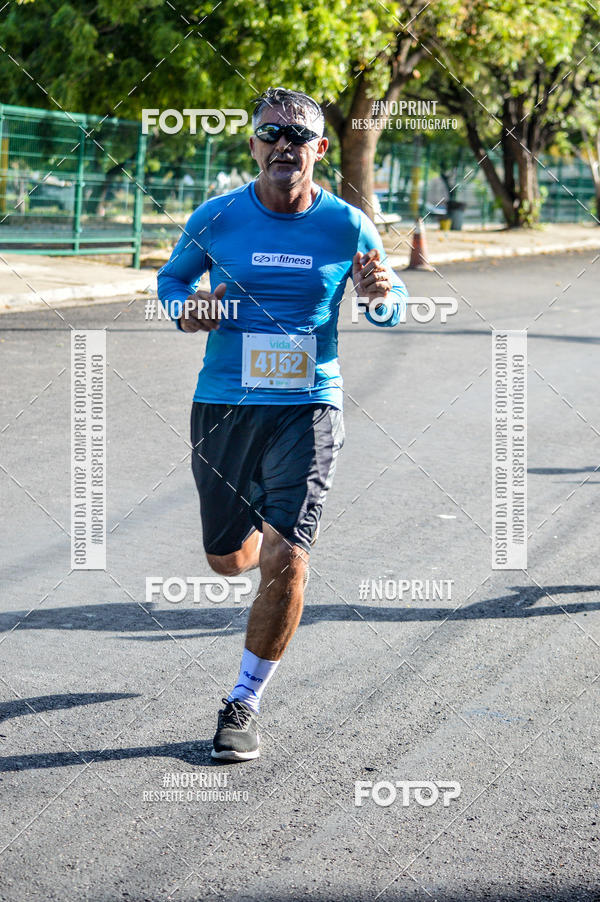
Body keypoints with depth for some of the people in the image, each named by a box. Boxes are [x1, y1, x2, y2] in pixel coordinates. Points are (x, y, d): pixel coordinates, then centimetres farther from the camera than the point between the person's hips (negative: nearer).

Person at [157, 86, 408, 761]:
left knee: (285, 562, -14)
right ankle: (262, 532, 54)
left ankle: (245, 701, 4)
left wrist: (381, 296, -13)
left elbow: (391, 305, 11)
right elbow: (172, 277, 14)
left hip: (307, 409, -2)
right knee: (229, 559, 14)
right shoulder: (217, 218, -2)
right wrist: (185, 310, -8)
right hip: (223, 405, 2)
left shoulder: (347, 226, -2)